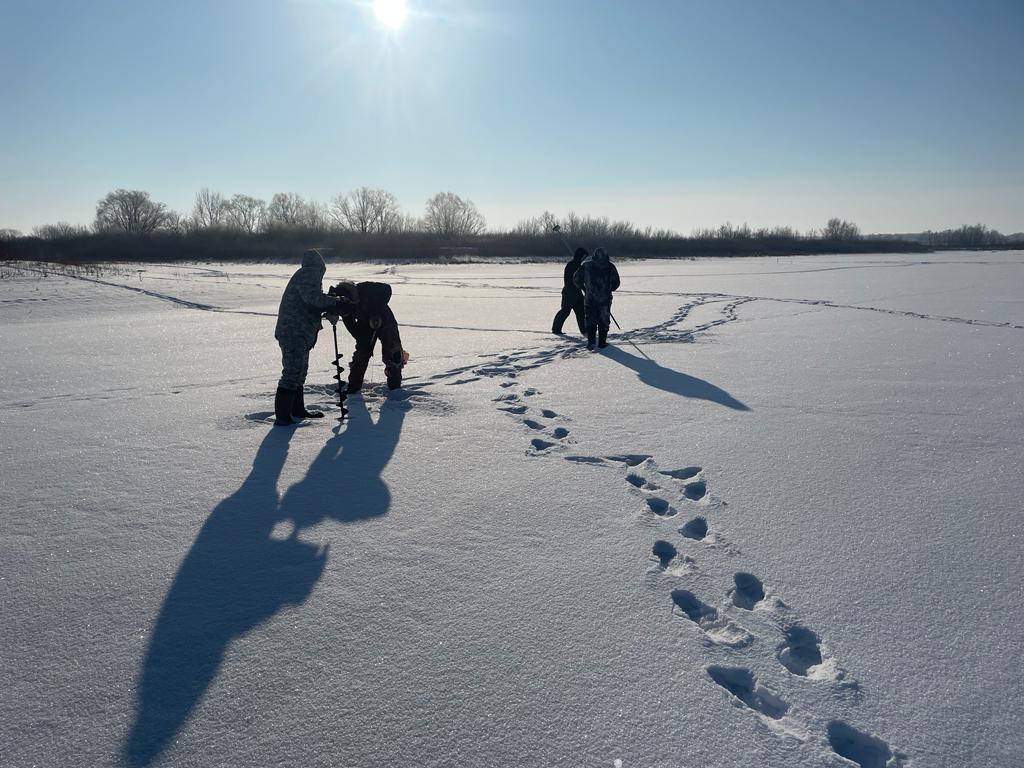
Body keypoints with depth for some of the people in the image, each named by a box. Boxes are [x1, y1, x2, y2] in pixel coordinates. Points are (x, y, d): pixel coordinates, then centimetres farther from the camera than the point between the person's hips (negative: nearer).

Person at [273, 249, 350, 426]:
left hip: (299, 333, 11)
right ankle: (282, 415, -12)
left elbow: (313, 304, 20)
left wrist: (331, 306, 6)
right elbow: (313, 298, -24)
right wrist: (336, 301, -14)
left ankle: (297, 409, 29)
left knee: (299, 371, 19)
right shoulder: (309, 274, -9)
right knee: (293, 372, -12)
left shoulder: (308, 275, 24)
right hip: (294, 333, -11)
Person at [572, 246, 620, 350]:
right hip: (605, 299, 0)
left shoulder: (586, 265, 0)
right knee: (603, 321, 11)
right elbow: (616, 283, 2)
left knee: (590, 321, 9)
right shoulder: (610, 266, 0)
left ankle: (590, 342, 2)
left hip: (590, 299, 0)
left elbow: (576, 279, 1)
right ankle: (602, 342, 12)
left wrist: (583, 288, 16)